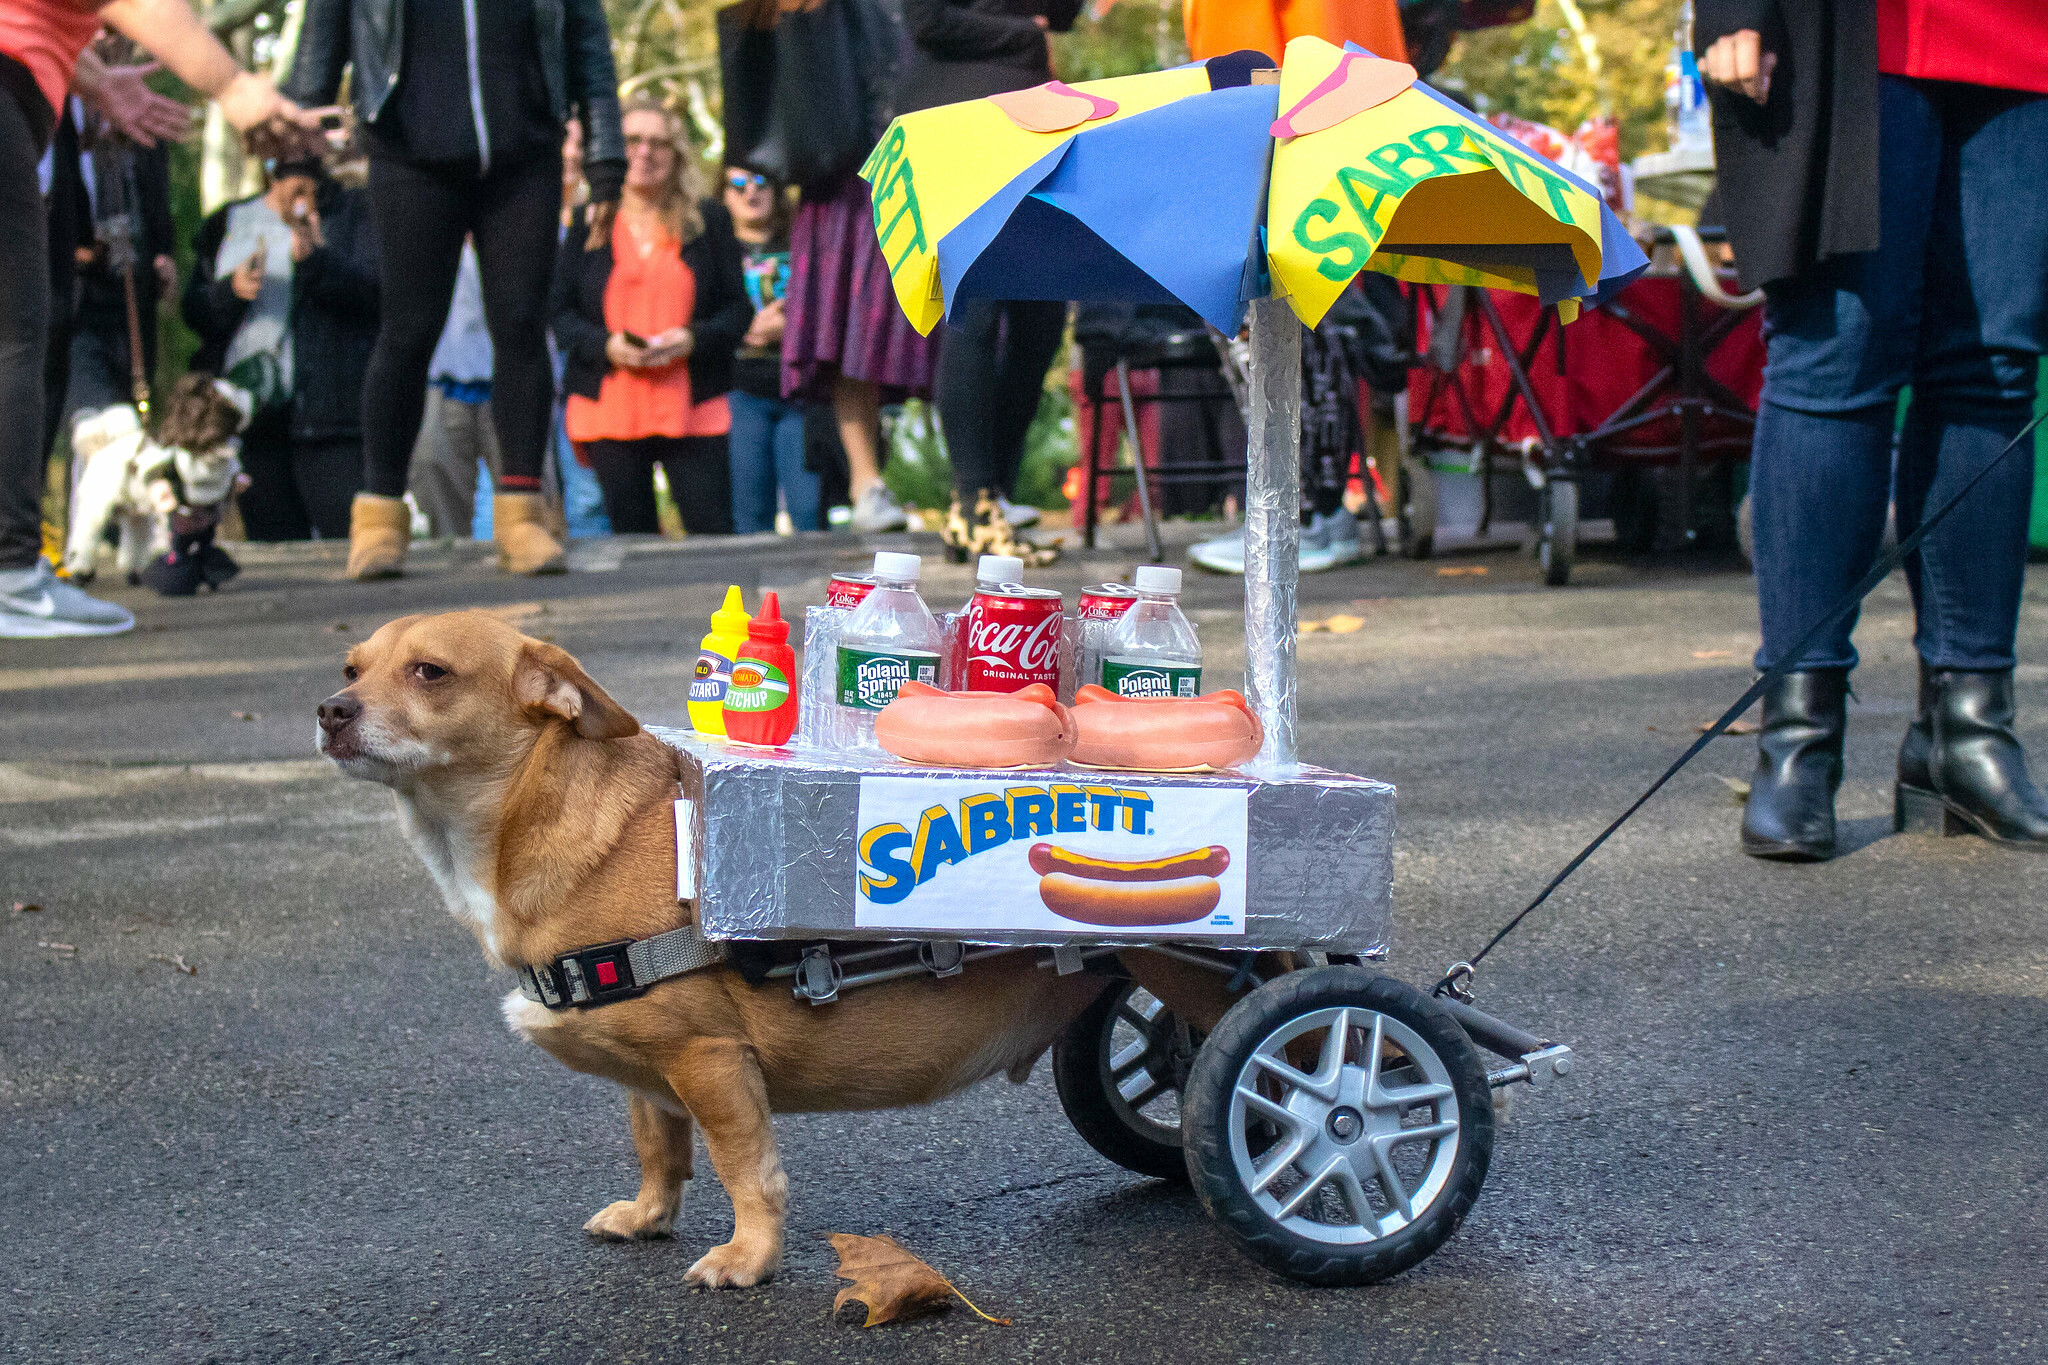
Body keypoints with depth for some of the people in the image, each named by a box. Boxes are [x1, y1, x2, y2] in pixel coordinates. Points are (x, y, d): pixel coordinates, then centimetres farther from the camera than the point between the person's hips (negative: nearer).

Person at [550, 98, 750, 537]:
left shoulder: (709, 220, 9)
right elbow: (559, 312, 7)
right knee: (631, 535, 1)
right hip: (609, 413, 1)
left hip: (693, 409, 0)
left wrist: (693, 338, -13)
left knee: (713, 532, -10)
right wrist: (606, 344, -12)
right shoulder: (588, 224, 10)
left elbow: (739, 308, 7)